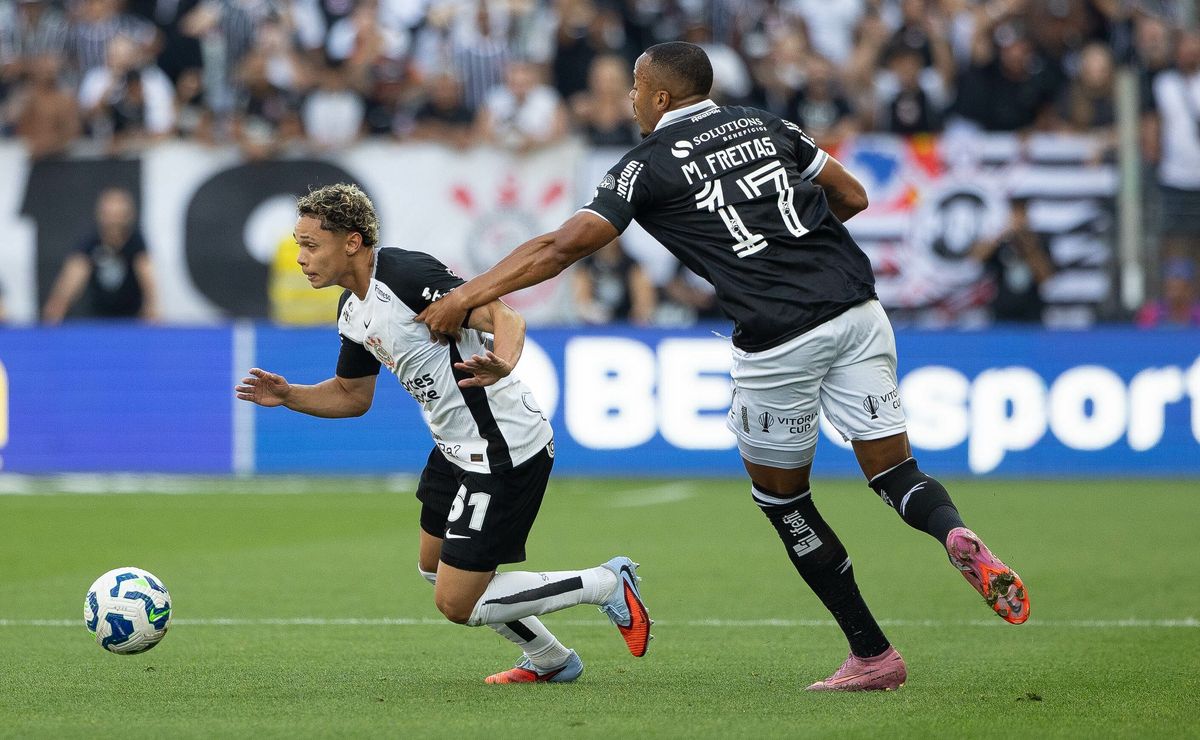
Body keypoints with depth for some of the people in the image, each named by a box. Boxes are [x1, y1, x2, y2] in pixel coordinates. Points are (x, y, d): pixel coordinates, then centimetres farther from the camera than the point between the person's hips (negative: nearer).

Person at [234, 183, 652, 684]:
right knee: (434, 569, 24)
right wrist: (290, 396, 3)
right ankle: (549, 660, 37)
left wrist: (503, 365, -50)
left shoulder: (406, 275, -22)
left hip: (506, 450, -11)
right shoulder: (352, 312, 8)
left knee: (457, 604, -8)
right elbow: (352, 395, 20)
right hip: (457, 450, 11)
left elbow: (502, 316, -29)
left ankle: (606, 585, 3)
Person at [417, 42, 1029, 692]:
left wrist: (464, 298, 0)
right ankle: (955, 535, -26)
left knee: (780, 494, 14)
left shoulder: (649, 165, 2)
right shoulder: (764, 125, 16)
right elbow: (852, 197, 21)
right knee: (893, 471, 9)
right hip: (857, 309, 4)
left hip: (779, 339, -4)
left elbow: (563, 247, -4)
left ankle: (872, 654, 14)